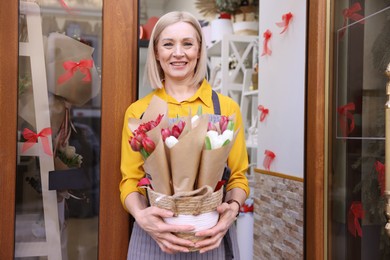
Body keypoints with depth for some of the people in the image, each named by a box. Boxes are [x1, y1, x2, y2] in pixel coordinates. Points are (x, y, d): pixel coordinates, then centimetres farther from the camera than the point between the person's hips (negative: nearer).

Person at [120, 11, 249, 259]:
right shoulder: (137, 111, -1)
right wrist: (141, 215, -18)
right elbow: (130, 180, 1)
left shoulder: (226, 107, -3)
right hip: (154, 236, 0)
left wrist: (233, 208, -17)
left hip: (210, 236, 0)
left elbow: (238, 176, 2)